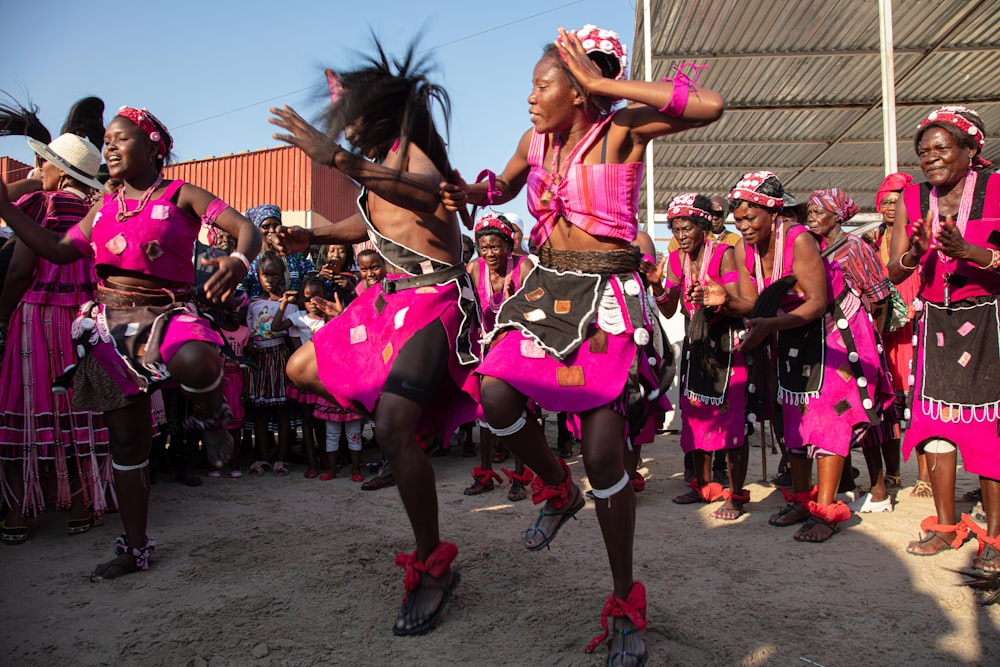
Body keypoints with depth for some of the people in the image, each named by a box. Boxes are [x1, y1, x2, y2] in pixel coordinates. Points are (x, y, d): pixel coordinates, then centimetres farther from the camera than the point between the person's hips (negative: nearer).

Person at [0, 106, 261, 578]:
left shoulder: (181, 196, -3)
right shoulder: (104, 208, 14)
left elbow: (244, 227, -16)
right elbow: (58, 250, 13)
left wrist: (239, 261, -38)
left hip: (166, 315, -5)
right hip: (110, 324, 5)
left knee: (196, 362, -44)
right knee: (126, 441, 9)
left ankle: (209, 418, -7)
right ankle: (134, 547, 24)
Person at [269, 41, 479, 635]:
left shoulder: (412, 151, -13)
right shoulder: (379, 162, 11)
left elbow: (427, 192, -39)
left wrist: (337, 157, -46)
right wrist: (313, 236, 18)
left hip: (435, 299, -9)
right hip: (393, 295, 10)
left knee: (393, 430, -22)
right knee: (302, 368, 15)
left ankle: (433, 566, -6)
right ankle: (409, 418, 23)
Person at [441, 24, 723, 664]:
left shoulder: (621, 129, -7)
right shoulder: (536, 140, 9)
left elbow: (710, 106, -22)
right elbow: (502, 188, 28)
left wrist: (603, 82, -19)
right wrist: (465, 193, 4)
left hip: (608, 298, -5)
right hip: (548, 288, 6)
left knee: (604, 454, -8)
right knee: (496, 395, -19)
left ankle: (625, 601, 14)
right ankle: (558, 488, 15)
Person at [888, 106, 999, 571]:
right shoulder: (912, 199, 3)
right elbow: (894, 273, 0)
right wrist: (915, 252, -20)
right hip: (935, 321, 4)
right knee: (934, 419, 3)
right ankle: (946, 525, 14)